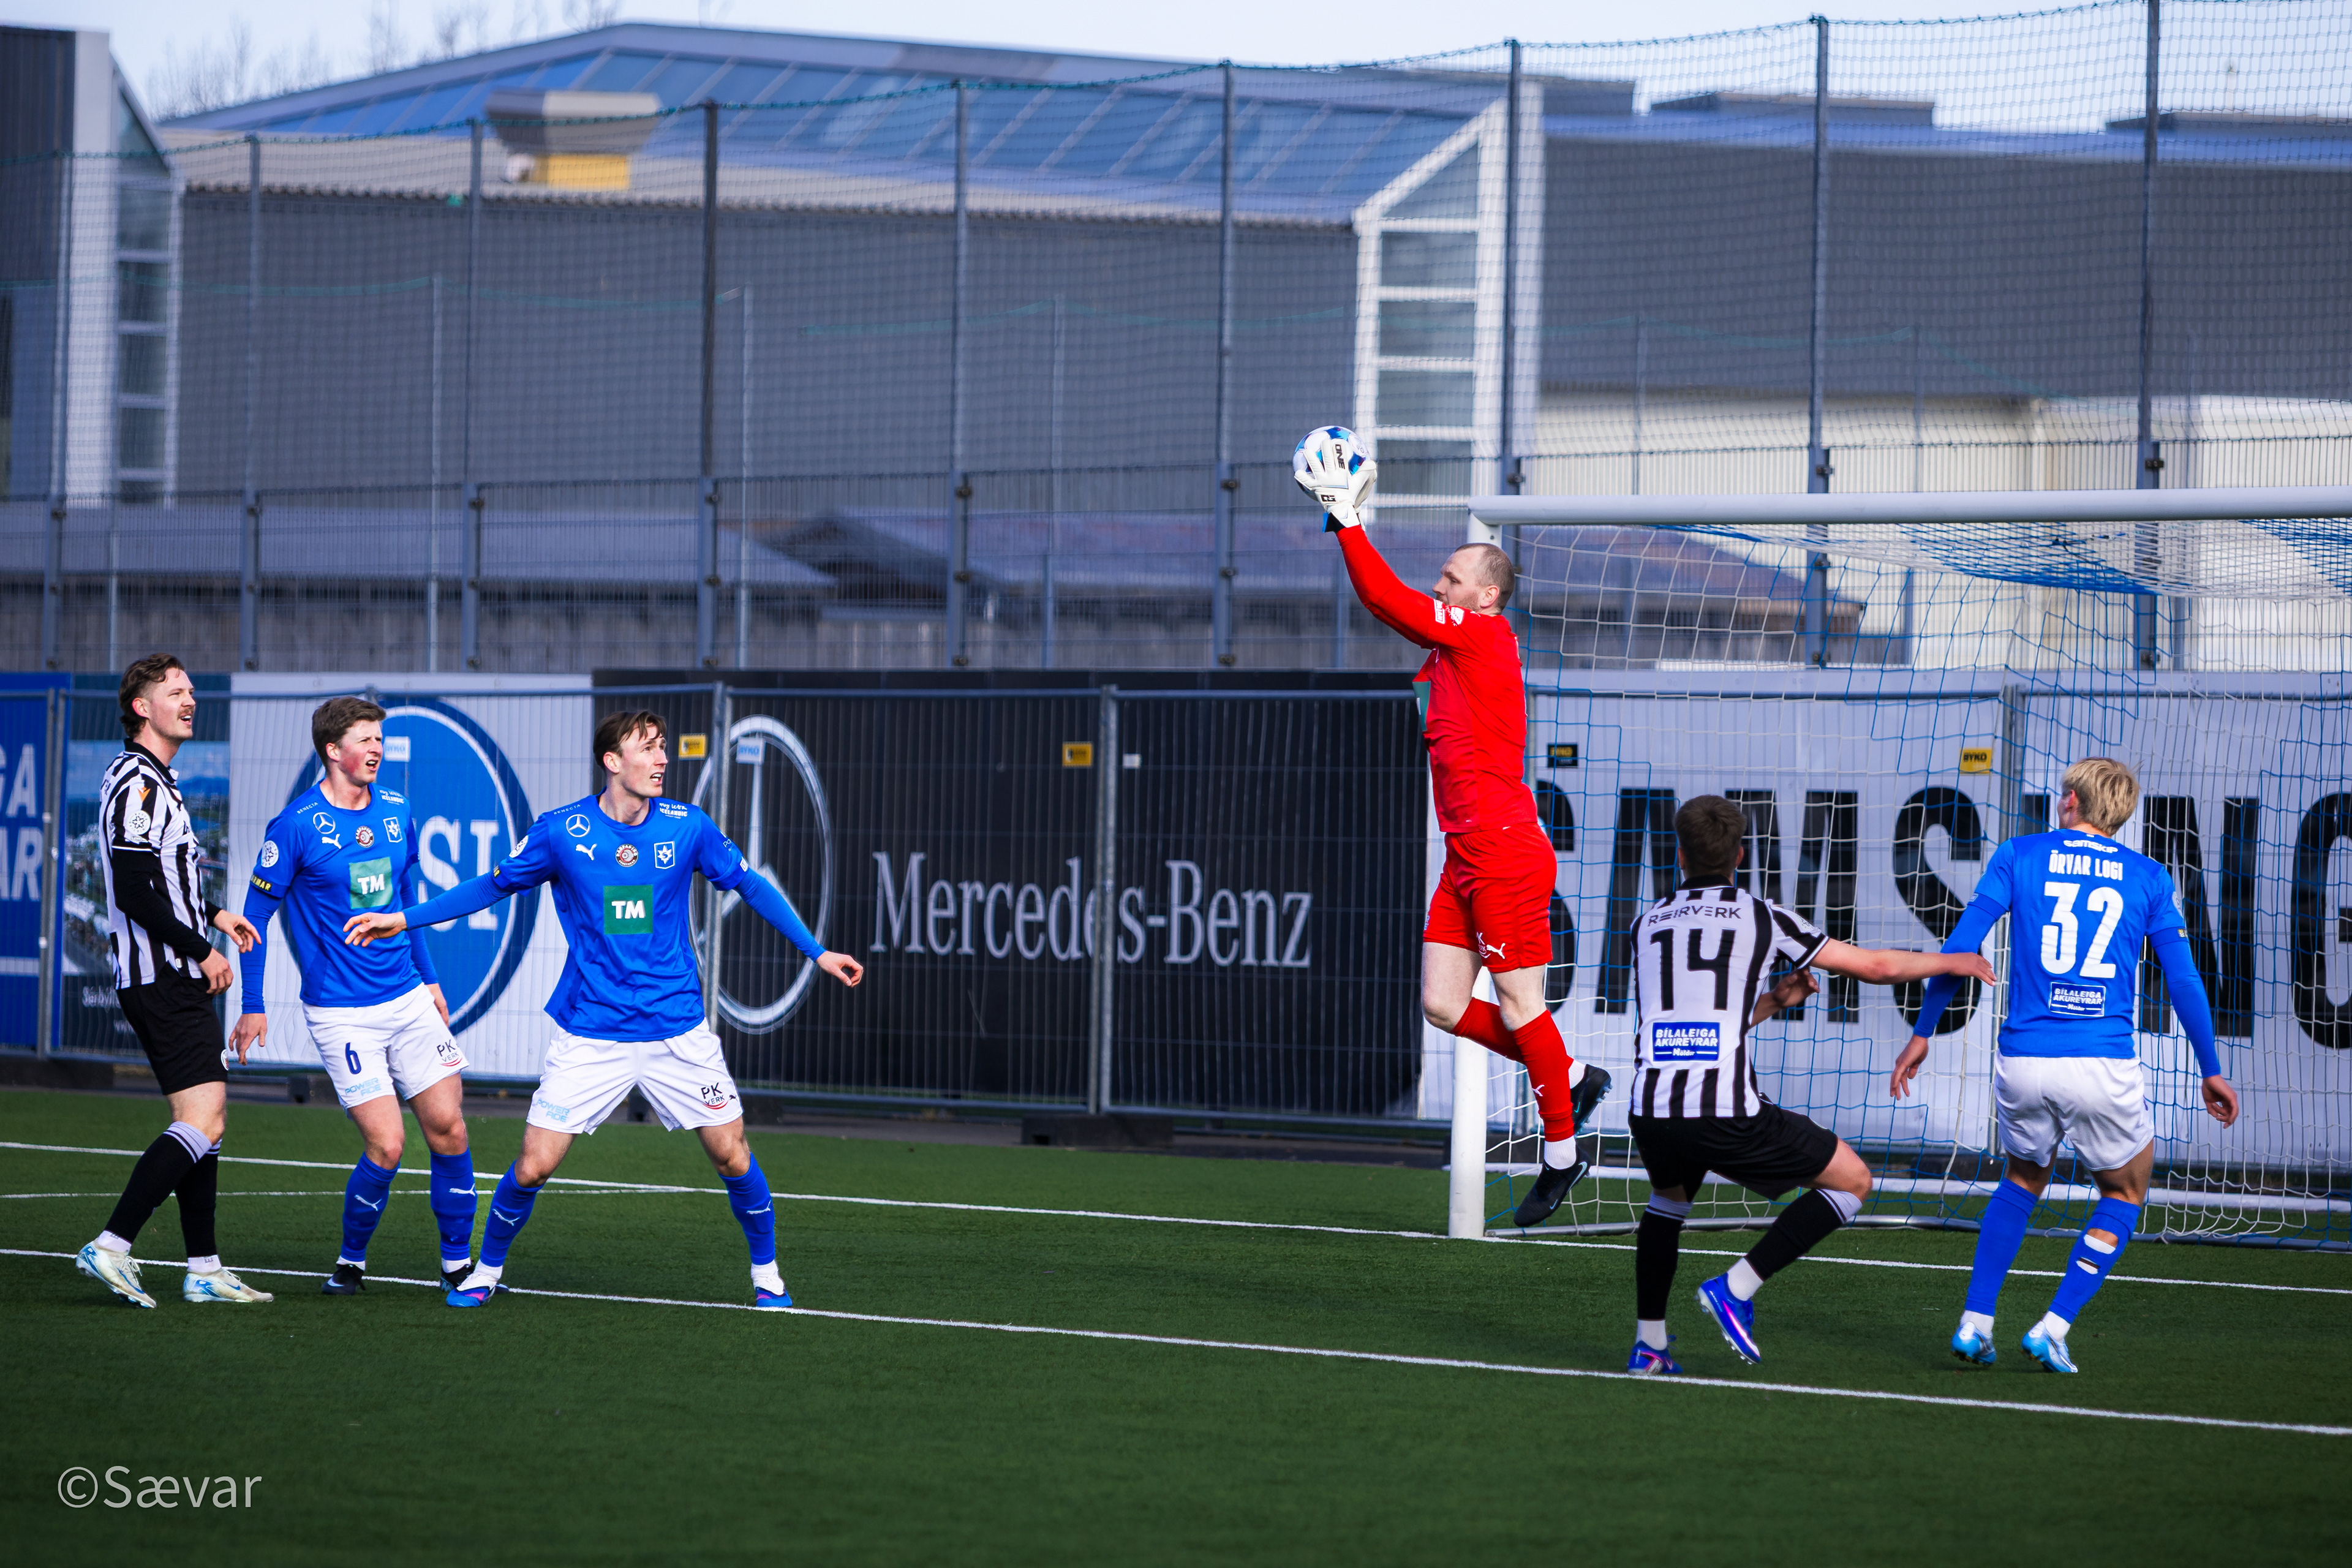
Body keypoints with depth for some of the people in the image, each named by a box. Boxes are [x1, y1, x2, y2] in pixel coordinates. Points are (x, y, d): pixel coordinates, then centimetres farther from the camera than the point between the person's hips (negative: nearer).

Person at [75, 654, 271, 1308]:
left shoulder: (157, 781, 18)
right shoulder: (136, 784, -15)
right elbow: (135, 893, -22)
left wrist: (214, 914, 20)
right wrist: (201, 951, -16)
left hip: (175, 978, 11)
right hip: (163, 978, -11)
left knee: (208, 1119, 11)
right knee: (203, 1120, -16)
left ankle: (204, 1270, 13)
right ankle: (113, 1246, -19)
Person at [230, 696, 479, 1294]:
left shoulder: (397, 812, 7)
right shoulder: (296, 827, -10)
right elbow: (256, 914, -4)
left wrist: (428, 977, 22)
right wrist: (253, 1007, -5)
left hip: (408, 999, 5)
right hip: (341, 1014, -5)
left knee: (447, 1126, -2)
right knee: (385, 1144, -12)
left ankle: (458, 1263, 12)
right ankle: (351, 1262, 10)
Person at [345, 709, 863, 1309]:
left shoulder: (687, 827, -3)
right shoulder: (561, 831, -6)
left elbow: (750, 886, 10)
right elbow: (494, 886, 8)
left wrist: (816, 951, 9)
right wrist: (404, 919, 6)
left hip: (677, 1029, 1)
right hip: (590, 1033, -1)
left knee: (731, 1153, -1)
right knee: (533, 1167, -5)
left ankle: (766, 1273, 21)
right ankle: (486, 1270, 18)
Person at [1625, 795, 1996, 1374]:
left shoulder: (1647, 926, 19)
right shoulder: (1761, 918, 8)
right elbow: (1875, 966, 15)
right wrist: (1952, 962, 31)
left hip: (1651, 1110, 5)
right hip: (1728, 1112, -4)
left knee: (1669, 1196, 38)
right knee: (1852, 1180, 14)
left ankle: (1649, 1343, 29)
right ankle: (1736, 1288, 4)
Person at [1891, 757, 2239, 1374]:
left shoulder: (2019, 856, 7)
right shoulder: (2149, 878, 7)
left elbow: (1959, 948, 2)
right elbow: (2184, 982, 7)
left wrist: (1923, 1033, 10)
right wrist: (2211, 1072, 17)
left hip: (2023, 1062, 2)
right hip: (2104, 1067, -2)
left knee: (2024, 1179, 28)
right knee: (2125, 1193, 21)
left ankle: (1974, 1324, 19)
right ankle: (2053, 1329, 8)